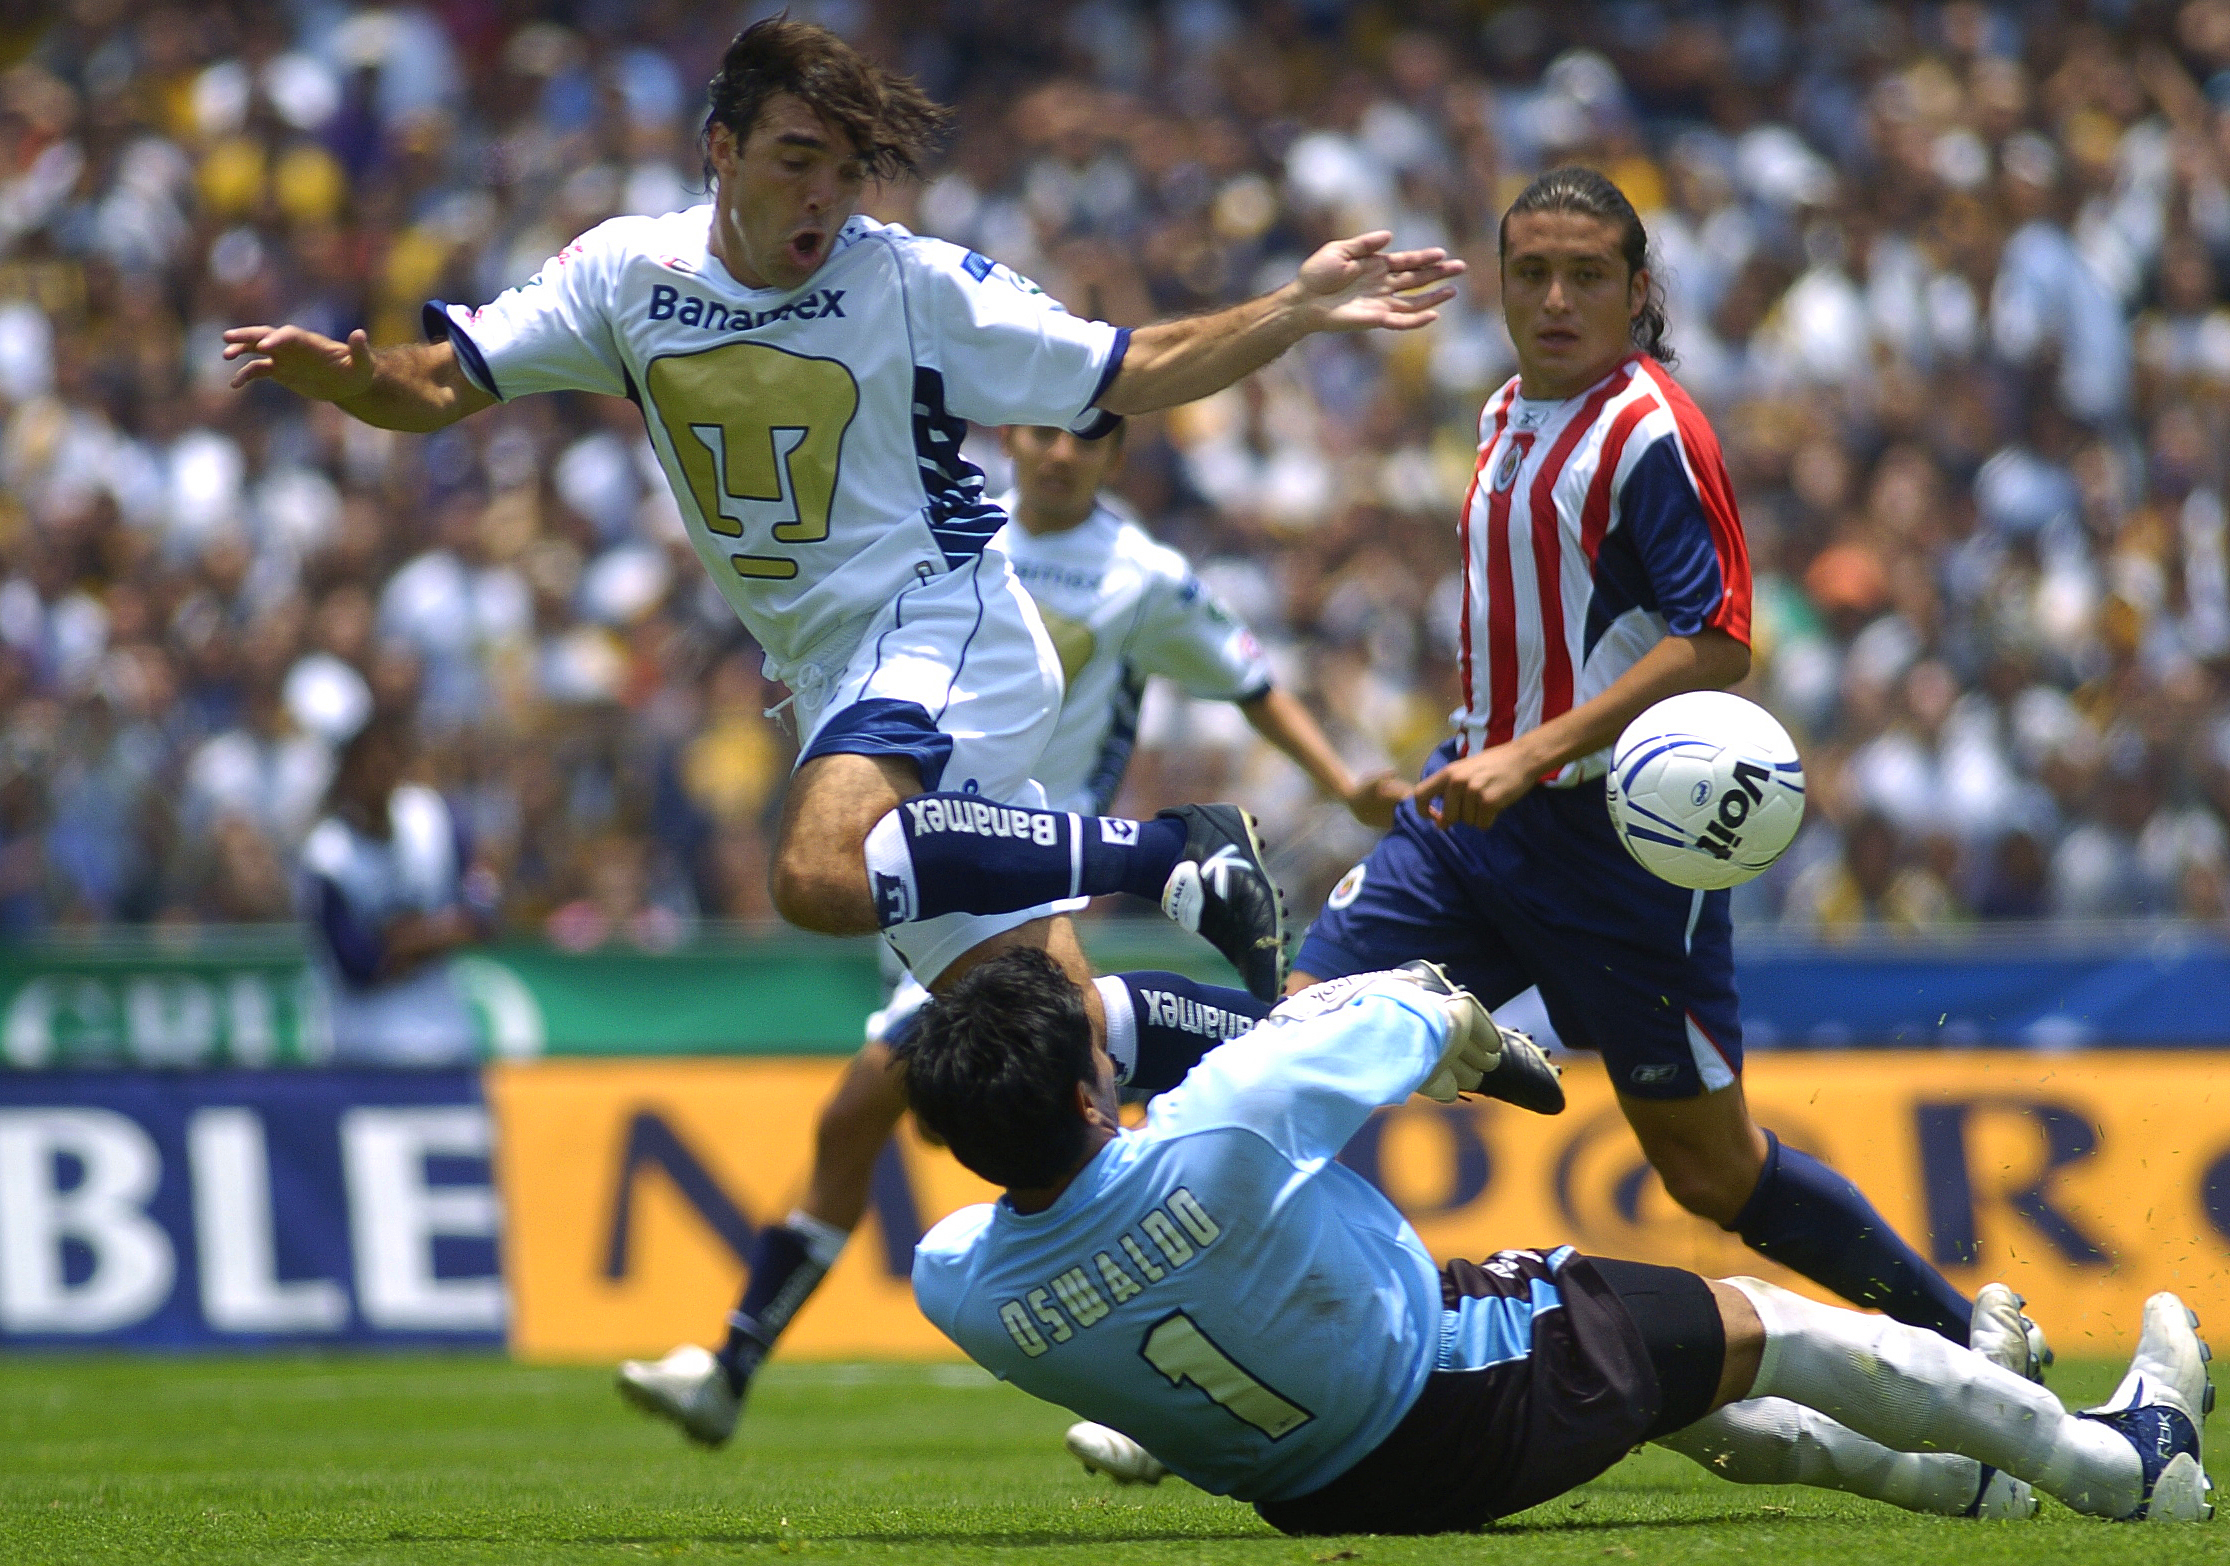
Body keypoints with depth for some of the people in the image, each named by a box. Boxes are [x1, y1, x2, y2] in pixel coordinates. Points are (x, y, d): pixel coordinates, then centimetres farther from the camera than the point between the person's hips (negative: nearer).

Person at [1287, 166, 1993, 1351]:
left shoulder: (1652, 432, -14)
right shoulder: (1507, 415, 12)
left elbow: (1718, 644, -22)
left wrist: (1535, 754, -27)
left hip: (1616, 835, -7)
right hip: (1476, 803, 7)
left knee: (1711, 1169, -1)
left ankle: (1972, 1349, 15)